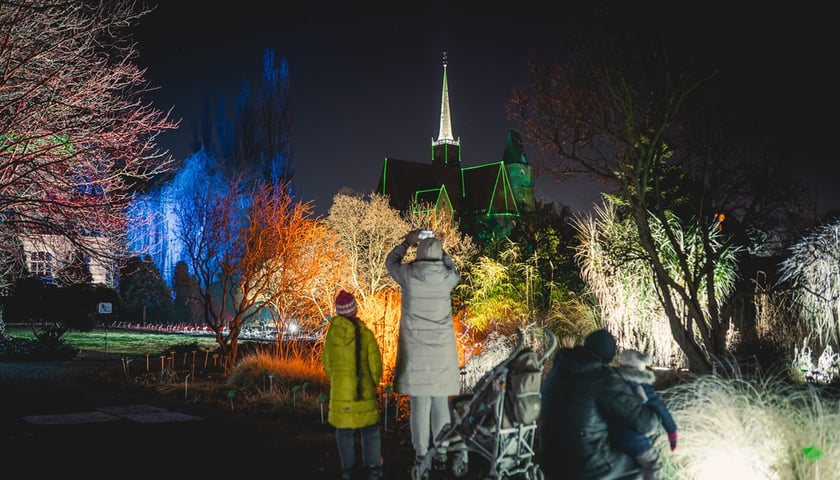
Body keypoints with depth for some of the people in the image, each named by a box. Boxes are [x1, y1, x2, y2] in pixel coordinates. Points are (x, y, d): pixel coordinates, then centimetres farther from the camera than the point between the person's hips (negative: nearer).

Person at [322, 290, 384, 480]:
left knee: (344, 429, 14)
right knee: (370, 429, 11)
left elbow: (327, 362, 4)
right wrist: (374, 383, 11)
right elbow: (375, 365, -9)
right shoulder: (365, 334, -15)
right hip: (364, 389, -2)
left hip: (340, 388, 2)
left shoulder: (332, 333, -6)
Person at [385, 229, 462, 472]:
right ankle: (441, 455, 14)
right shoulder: (447, 277, -4)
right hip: (442, 350, 1)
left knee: (419, 404, 3)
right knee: (441, 403, 9)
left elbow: (390, 261, 16)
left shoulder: (408, 275, -6)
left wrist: (406, 242, 28)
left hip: (416, 350, -1)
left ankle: (422, 456, 7)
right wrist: (439, 247, 31)